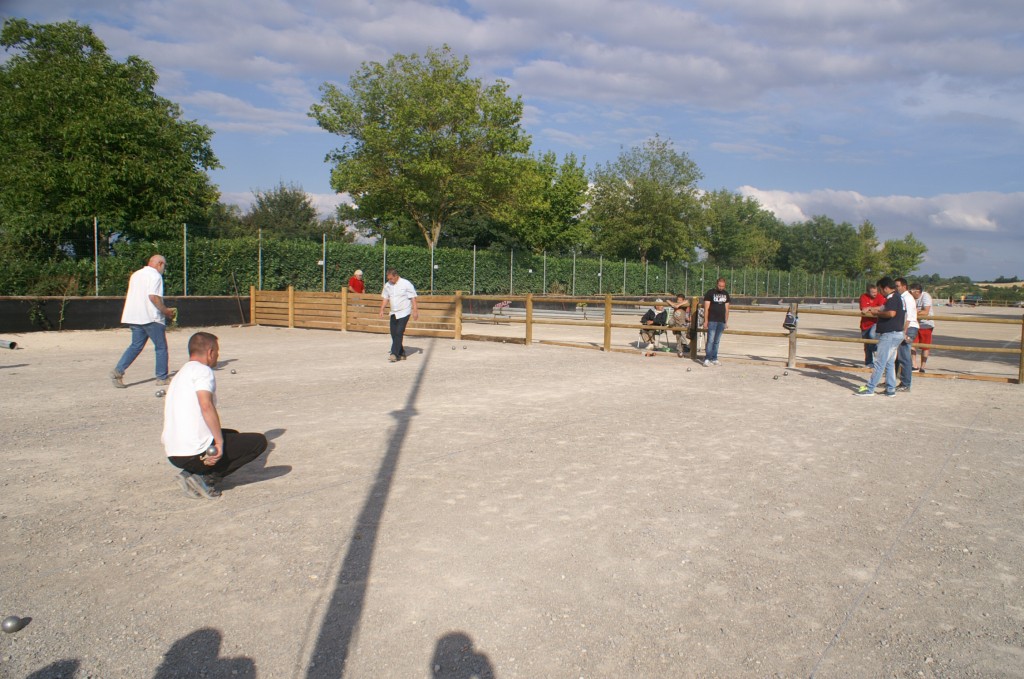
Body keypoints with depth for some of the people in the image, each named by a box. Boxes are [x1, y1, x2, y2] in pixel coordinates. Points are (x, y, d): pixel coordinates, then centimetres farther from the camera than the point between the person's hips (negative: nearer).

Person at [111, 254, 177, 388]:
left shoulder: (136, 274, 19)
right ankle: (162, 378, 6)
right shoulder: (155, 276, -8)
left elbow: (131, 296, 23)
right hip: (151, 317, -8)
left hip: (133, 317, 8)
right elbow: (153, 296, -20)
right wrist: (166, 311, -11)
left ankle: (118, 371, -6)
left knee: (136, 346, 11)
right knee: (161, 347, 3)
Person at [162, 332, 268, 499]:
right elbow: (206, 406, -24)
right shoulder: (202, 370, -7)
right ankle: (207, 477, -7)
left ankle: (192, 473, 10)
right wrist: (220, 442, -19)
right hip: (195, 452, -9)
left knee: (232, 435, 33)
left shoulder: (180, 374, 23)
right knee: (259, 441, 3)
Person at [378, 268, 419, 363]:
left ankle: (394, 354, -14)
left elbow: (413, 298, -8)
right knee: (394, 333, 4)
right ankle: (401, 354, 15)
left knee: (399, 333, -13)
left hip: (404, 312, -6)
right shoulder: (387, 285, 7)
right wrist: (382, 310, 7)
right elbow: (385, 298, 15)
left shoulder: (406, 284, -10)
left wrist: (415, 311, -12)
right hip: (394, 313, 6)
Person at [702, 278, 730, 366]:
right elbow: (706, 308, -5)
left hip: (721, 321, 5)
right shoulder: (710, 293, -3)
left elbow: (726, 309, 16)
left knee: (717, 341, 9)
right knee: (710, 340, -10)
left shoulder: (726, 294, 12)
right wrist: (706, 321, -11)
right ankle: (707, 359, -9)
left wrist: (726, 321, 13)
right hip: (712, 321, -5)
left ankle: (714, 359, 14)